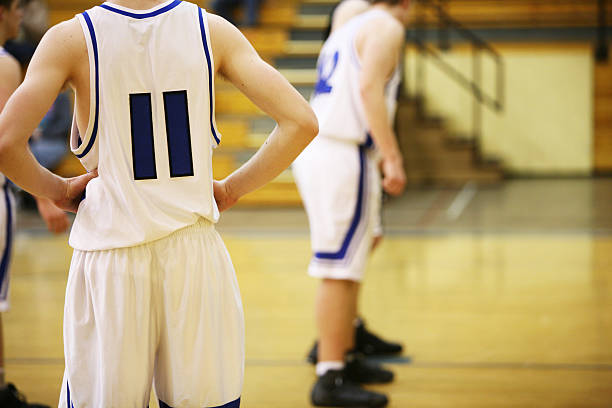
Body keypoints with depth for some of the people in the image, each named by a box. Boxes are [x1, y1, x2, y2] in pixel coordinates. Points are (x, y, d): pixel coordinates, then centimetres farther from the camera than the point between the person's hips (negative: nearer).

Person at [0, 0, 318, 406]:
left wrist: (57, 189, 5)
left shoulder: (71, 38, -4)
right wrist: (231, 189, 6)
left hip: (111, 258, -1)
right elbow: (301, 122, -5)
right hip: (196, 251, 2)